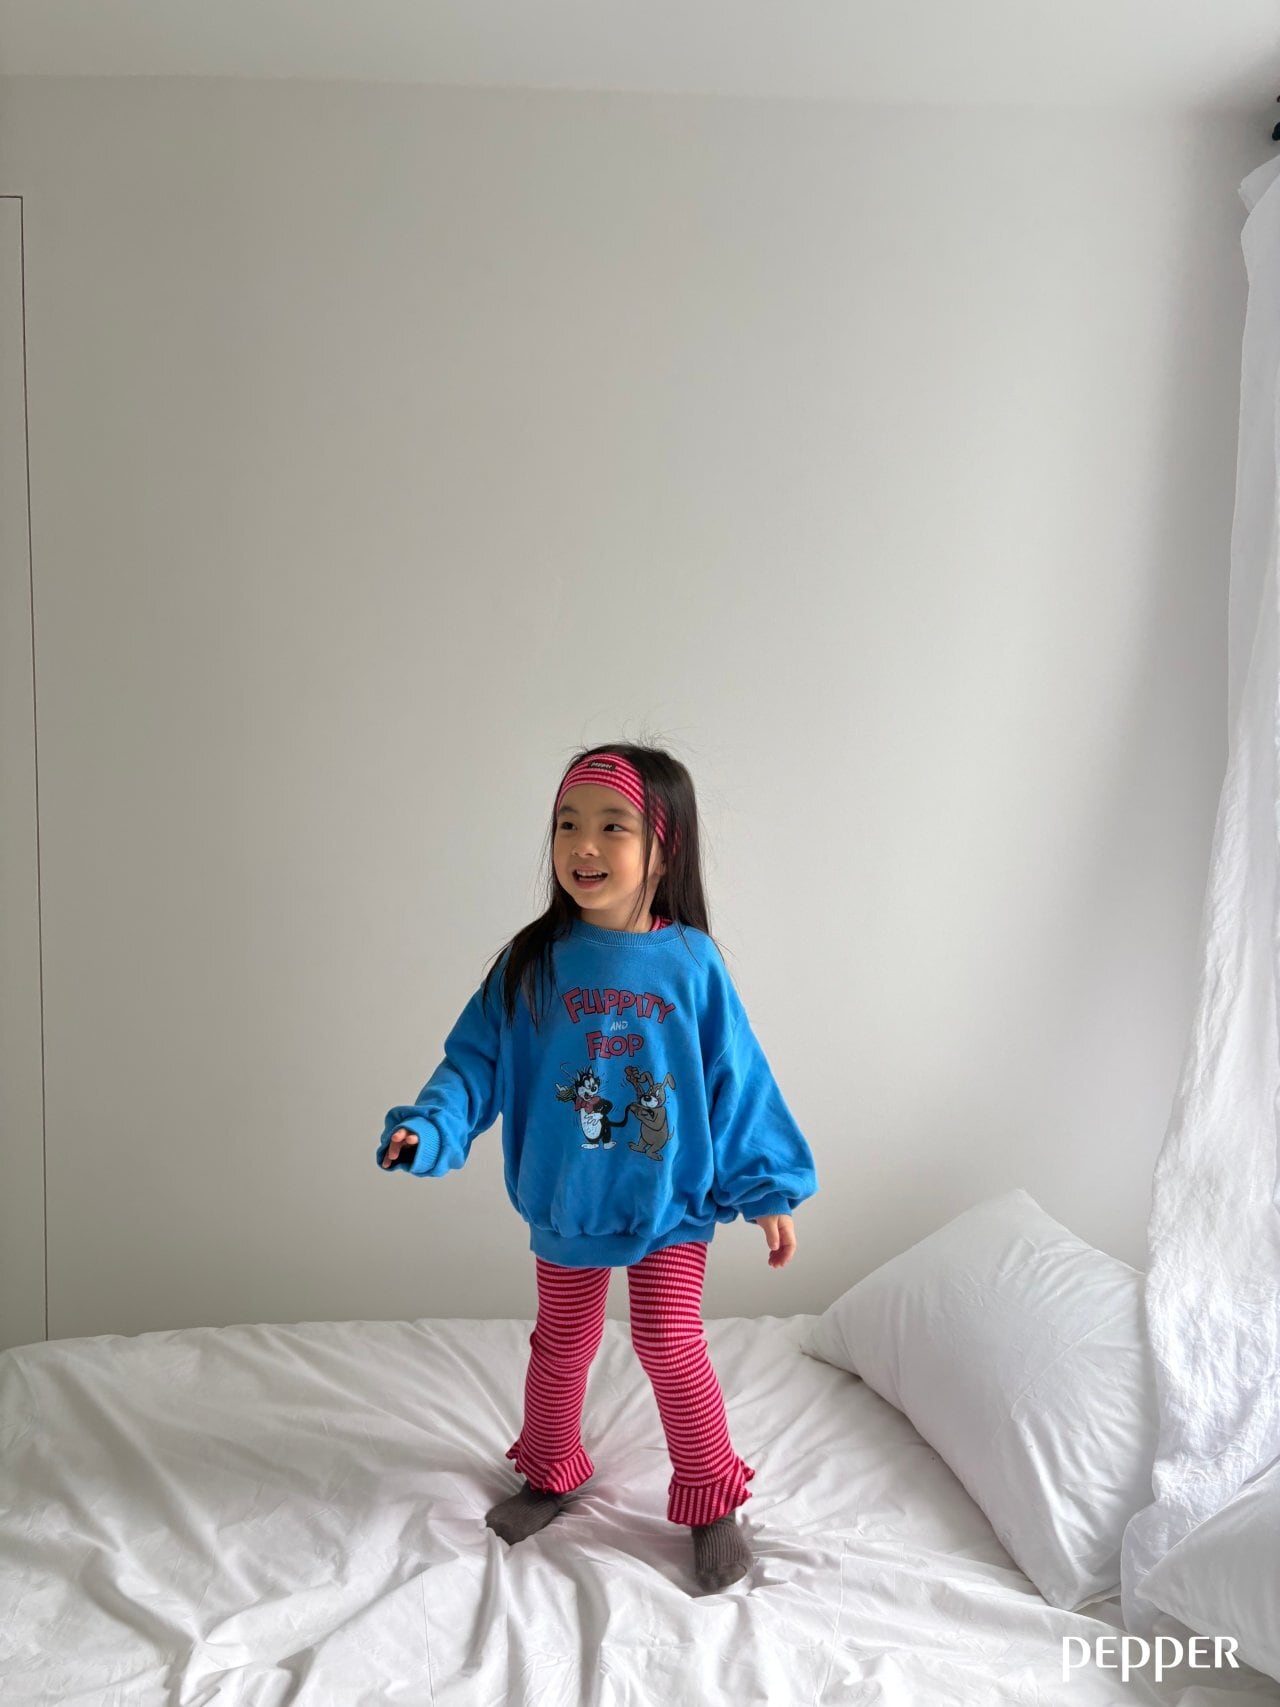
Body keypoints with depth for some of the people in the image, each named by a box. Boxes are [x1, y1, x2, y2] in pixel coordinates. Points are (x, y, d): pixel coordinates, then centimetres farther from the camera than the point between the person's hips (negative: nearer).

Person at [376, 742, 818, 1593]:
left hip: (669, 1202, -2)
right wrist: (427, 1129, -24)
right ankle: (551, 1474, 46)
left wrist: (769, 1189, -2)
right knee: (562, 1348, 19)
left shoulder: (691, 963, -13)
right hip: (565, 1205, 2)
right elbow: (477, 1061, -6)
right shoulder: (532, 963, -10)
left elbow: (738, 1082, -6)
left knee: (671, 1346, -1)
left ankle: (713, 1501, 26)